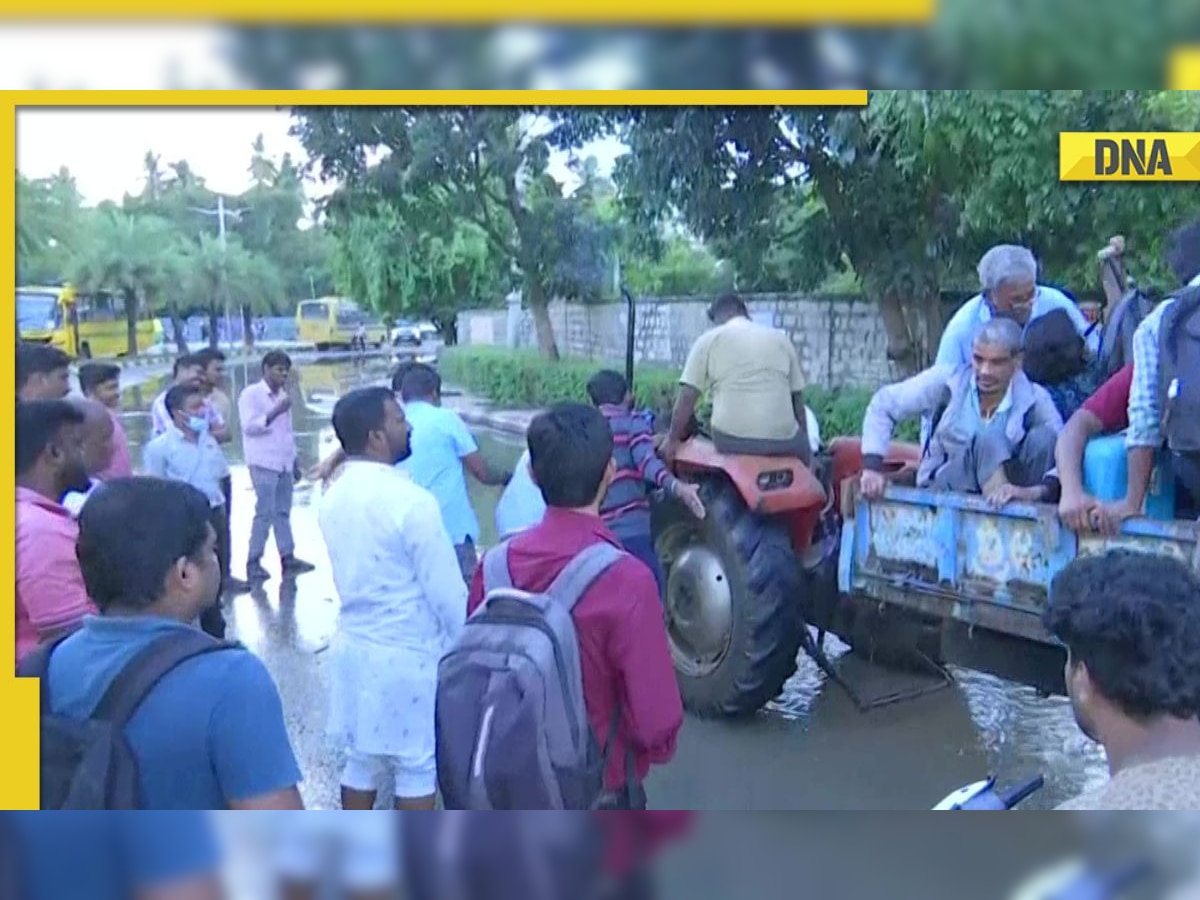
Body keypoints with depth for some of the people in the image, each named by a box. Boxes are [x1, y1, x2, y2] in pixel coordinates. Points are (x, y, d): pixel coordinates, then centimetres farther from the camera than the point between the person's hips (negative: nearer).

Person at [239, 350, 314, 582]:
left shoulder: (282, 395, 17)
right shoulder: (251, 394, -5)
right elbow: (249, 426, -15)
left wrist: (294, 461, 20)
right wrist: (275, 412, -22)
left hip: (283, 463, 7)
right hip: (263, 463, -7)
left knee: (283, 512, 8)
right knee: (265, 512, -8)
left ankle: (288, 558, 11)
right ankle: (253, 562, -1)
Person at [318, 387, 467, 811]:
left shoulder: (333, 498, 1)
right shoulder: (411, 500, -22)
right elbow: (447, 591, -17)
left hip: (355, 643, 7)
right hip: (410, 652, -7)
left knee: (362, 758, 19)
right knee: (418, 767, 9)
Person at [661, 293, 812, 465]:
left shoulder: (709, 339, 8)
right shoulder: (781, 339, 17)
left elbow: (687, 397, 2)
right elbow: (797, 398, 18)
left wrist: (673, 439, 12)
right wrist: (804, 445, 27)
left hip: (731, 441, -2)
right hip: (781, 441, 2)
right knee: (801, 448, 31)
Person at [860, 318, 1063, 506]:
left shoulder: (1035, 400, -10)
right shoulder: (949, 380, -11)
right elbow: (883, 405, -7)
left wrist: (1036, 491, -37)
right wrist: (872, 466, -16)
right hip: (943, 491, -2)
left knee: (1043, 436, -23)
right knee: (991, 438, -28)